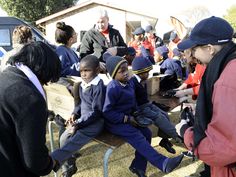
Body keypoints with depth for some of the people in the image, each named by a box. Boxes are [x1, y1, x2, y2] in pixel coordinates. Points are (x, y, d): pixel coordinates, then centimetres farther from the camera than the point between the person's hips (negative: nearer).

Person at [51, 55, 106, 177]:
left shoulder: (99, 87, -21)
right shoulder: (83, 85, 5)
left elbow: (96, 112, -23)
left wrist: (78, 124, -22)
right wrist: (74, 114, 1)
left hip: (94, 122, -9)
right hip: (82, 119, 9)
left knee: (73, 142, -20)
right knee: (64, 139, 3)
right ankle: (68, 167, 20)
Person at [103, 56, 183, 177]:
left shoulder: (127, 83, 4)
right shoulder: (112, 88, -21)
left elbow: (133, 103, 17)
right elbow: (106, 112, -22)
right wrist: (127, 119, -20)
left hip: (128, 118, 9)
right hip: (114, 122, -8)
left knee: (147, 133, 0)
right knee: (137, 137, -22)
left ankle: (138, 166, 8)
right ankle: (163, 163, -26)